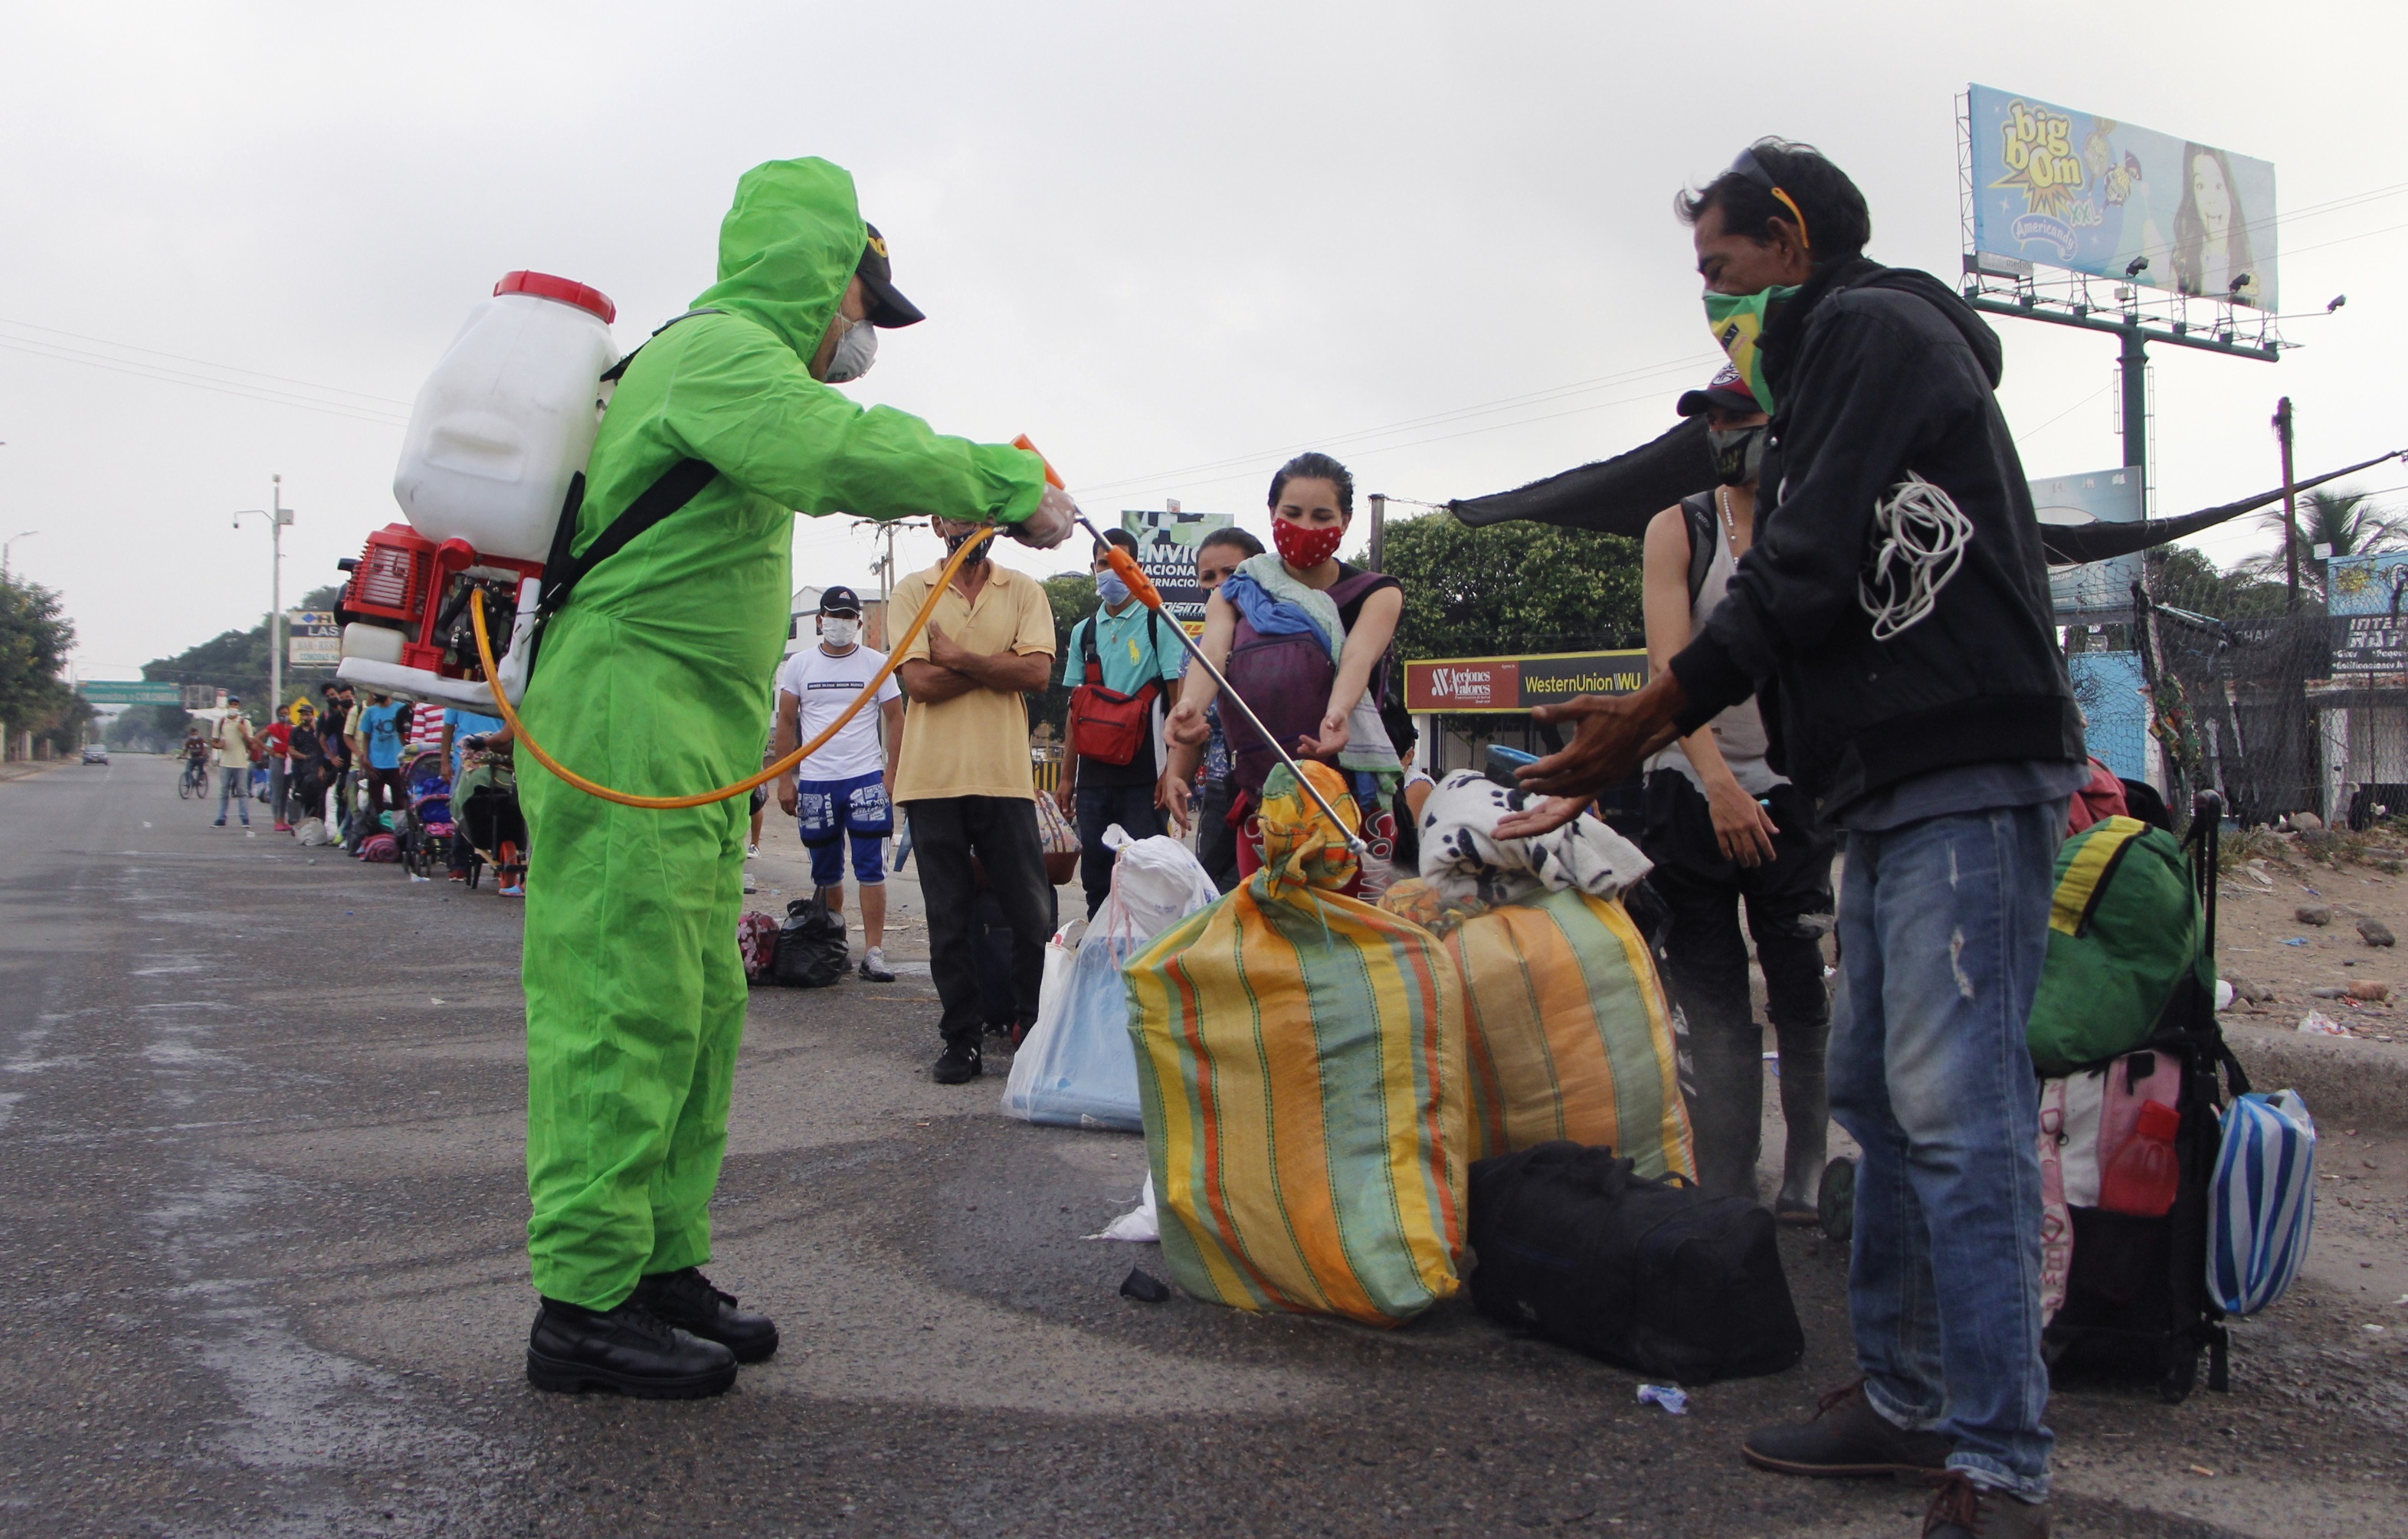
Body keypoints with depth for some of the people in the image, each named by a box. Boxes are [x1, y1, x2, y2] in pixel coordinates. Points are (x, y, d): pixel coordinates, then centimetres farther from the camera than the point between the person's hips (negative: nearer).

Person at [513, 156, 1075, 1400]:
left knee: (696, 1009, 11)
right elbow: (839, 452, -26)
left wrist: (1000, 478, 22)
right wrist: (1005, 494, -19)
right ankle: (584, 1305, -6)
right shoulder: (719, 347, -10)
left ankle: (661, 1268, 18)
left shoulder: (733, 360, 26)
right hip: (631, 713, -11)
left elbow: (821, 458, 32)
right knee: (627, 1003, -11)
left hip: (688, 744, 11)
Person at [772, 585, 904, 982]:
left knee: (870, 869, -7)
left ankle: (873, 953, -8)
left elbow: (895, 719, 5)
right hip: (815, 781, 2)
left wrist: (892, 774, -5)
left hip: (866, 778, -2)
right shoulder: (799, 665, 8)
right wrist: (785, 780, 3)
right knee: (825, 871, 10)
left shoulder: (877, 664, 4)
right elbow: (786, 723, 9)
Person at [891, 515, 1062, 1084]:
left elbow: (1038, 671, -7)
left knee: (1034, 914, 1)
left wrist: (958, 657, -9)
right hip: (933, 776, 0)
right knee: (948, 921, 6)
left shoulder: (1025, 591, 8)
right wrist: (998, 665, -5)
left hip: (1005, 776, 0)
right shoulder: (912, 592, 7)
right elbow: (918, 681, -6)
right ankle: (962, 1040, 15)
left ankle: (1033, 1028, 18)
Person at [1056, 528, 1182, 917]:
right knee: (1096, 878, 8)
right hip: (1093, 775, 5)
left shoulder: (1158, 623, 0)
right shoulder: (1083, 632, 15)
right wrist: (1067, 775, 15)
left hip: (1142, 776, -5)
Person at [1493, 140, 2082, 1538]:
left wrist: (1653, 718, -7)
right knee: (1881, 1098, 12)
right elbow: (1797, 611, 22)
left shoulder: (1872, 327, -4)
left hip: (1969, 778, -10)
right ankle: (1911, 1400, 22)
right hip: (1897, 791, 10)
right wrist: (1630, 750, 17)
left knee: (1956, 1108, -11)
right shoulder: (1819, 380, 26)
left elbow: (1805, 577, -14)